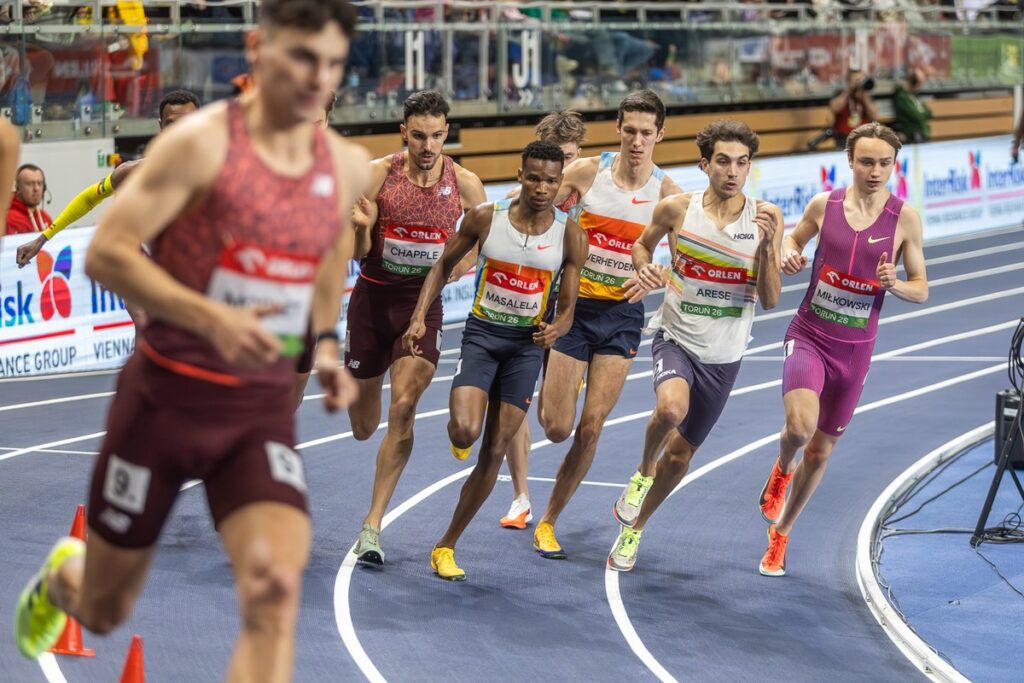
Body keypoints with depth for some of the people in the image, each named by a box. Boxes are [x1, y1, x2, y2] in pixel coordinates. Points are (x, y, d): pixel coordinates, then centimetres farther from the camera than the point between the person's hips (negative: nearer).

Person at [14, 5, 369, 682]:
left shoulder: (348, 168, 1)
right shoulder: (202, 143, -15)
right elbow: (106, 253, -18)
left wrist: (326, 343, 8)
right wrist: (211, 318, -30)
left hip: (264, 407, 3)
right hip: (167, 392, -3)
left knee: (276, 589, -22)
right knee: (103, 612, 14)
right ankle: (60, 576, 53)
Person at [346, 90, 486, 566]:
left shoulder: (465, 184, -6)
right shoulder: (377, 174, -9)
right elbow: (359, 253, -7)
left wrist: (465, 261, -12)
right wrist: (359, 227, -30)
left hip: (424, 301, 0)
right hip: (373, 296, 1)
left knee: (403, 407, -20)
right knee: (363, 429, 9)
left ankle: (372, 524, -12)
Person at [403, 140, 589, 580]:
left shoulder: (569, 235, -7)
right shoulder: (485, 219, -8)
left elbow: (567, 308, -4)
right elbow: (444, 267, 5)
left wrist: (556, 328, -27)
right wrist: (419, 318, -6)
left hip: (527, 343, 1)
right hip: (482, 332, -1)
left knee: (495, 451, 0)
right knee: (465, 432, -24)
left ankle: (446, 547, 12)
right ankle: (460, 425, 16)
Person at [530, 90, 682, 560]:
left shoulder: (666, 192, -4)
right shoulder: (588, 172, -5)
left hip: (622, 315, 0)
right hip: (575, 306, 0)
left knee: (591, 428, -4)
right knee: (558, 429, -3)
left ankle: (548, 522, 12)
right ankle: (550, 389, 36)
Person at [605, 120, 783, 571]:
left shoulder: (765, 217, -9)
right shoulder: (677, 208, -9)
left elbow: (770, 300, -9)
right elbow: (643, 245, 13)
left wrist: (767, 245, -24)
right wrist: (644, 269, -9)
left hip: (723, 355, 2)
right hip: (676, 336, -2)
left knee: (681, 454, 12)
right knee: (671, 408, -34)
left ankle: (634, 529, 38)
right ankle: (643, 472, -2)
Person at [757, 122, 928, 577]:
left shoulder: (904, 218, -6)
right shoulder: (824, 204, -4)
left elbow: (921, 289, 0)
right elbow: (795, 236, 16)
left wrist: (894, 284, -22)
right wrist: (789, 253, -8)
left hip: (854, 350, 1)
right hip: (808, 335, -1)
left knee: (821, 450, 10)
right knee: (800, 425, -27)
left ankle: (779, 534, 32)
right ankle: (782, 469, 11)